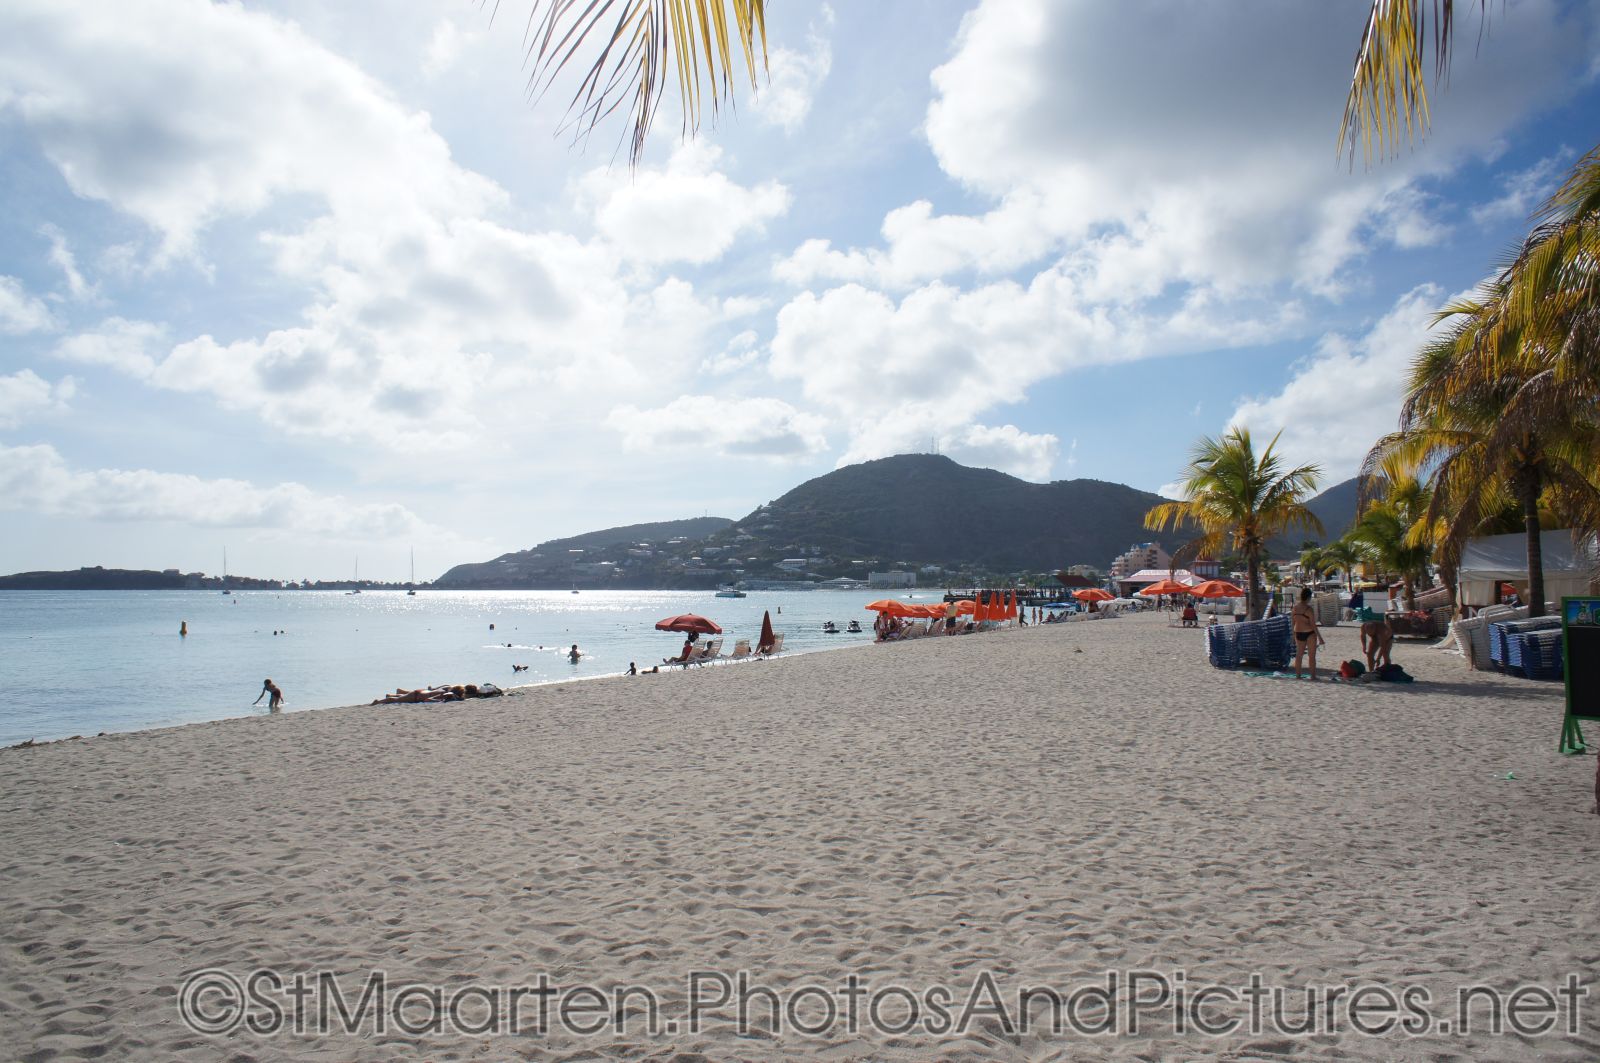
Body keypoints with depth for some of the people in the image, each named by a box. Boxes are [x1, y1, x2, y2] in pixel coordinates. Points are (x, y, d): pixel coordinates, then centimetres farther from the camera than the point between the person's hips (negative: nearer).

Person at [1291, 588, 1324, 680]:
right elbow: (1313, 625, -16)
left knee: (1299, 655, 15)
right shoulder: (1309, 609, -17)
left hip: (1298, 633, 5)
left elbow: (1292, 622, 7)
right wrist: (1320, 638, -11)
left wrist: (1294, 634, 19)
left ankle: (1297, 675, 17)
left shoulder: (1295, 607, 0)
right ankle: (1313, 675, 8)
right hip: (1309, 633, -5)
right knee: (1312, 656, 5)